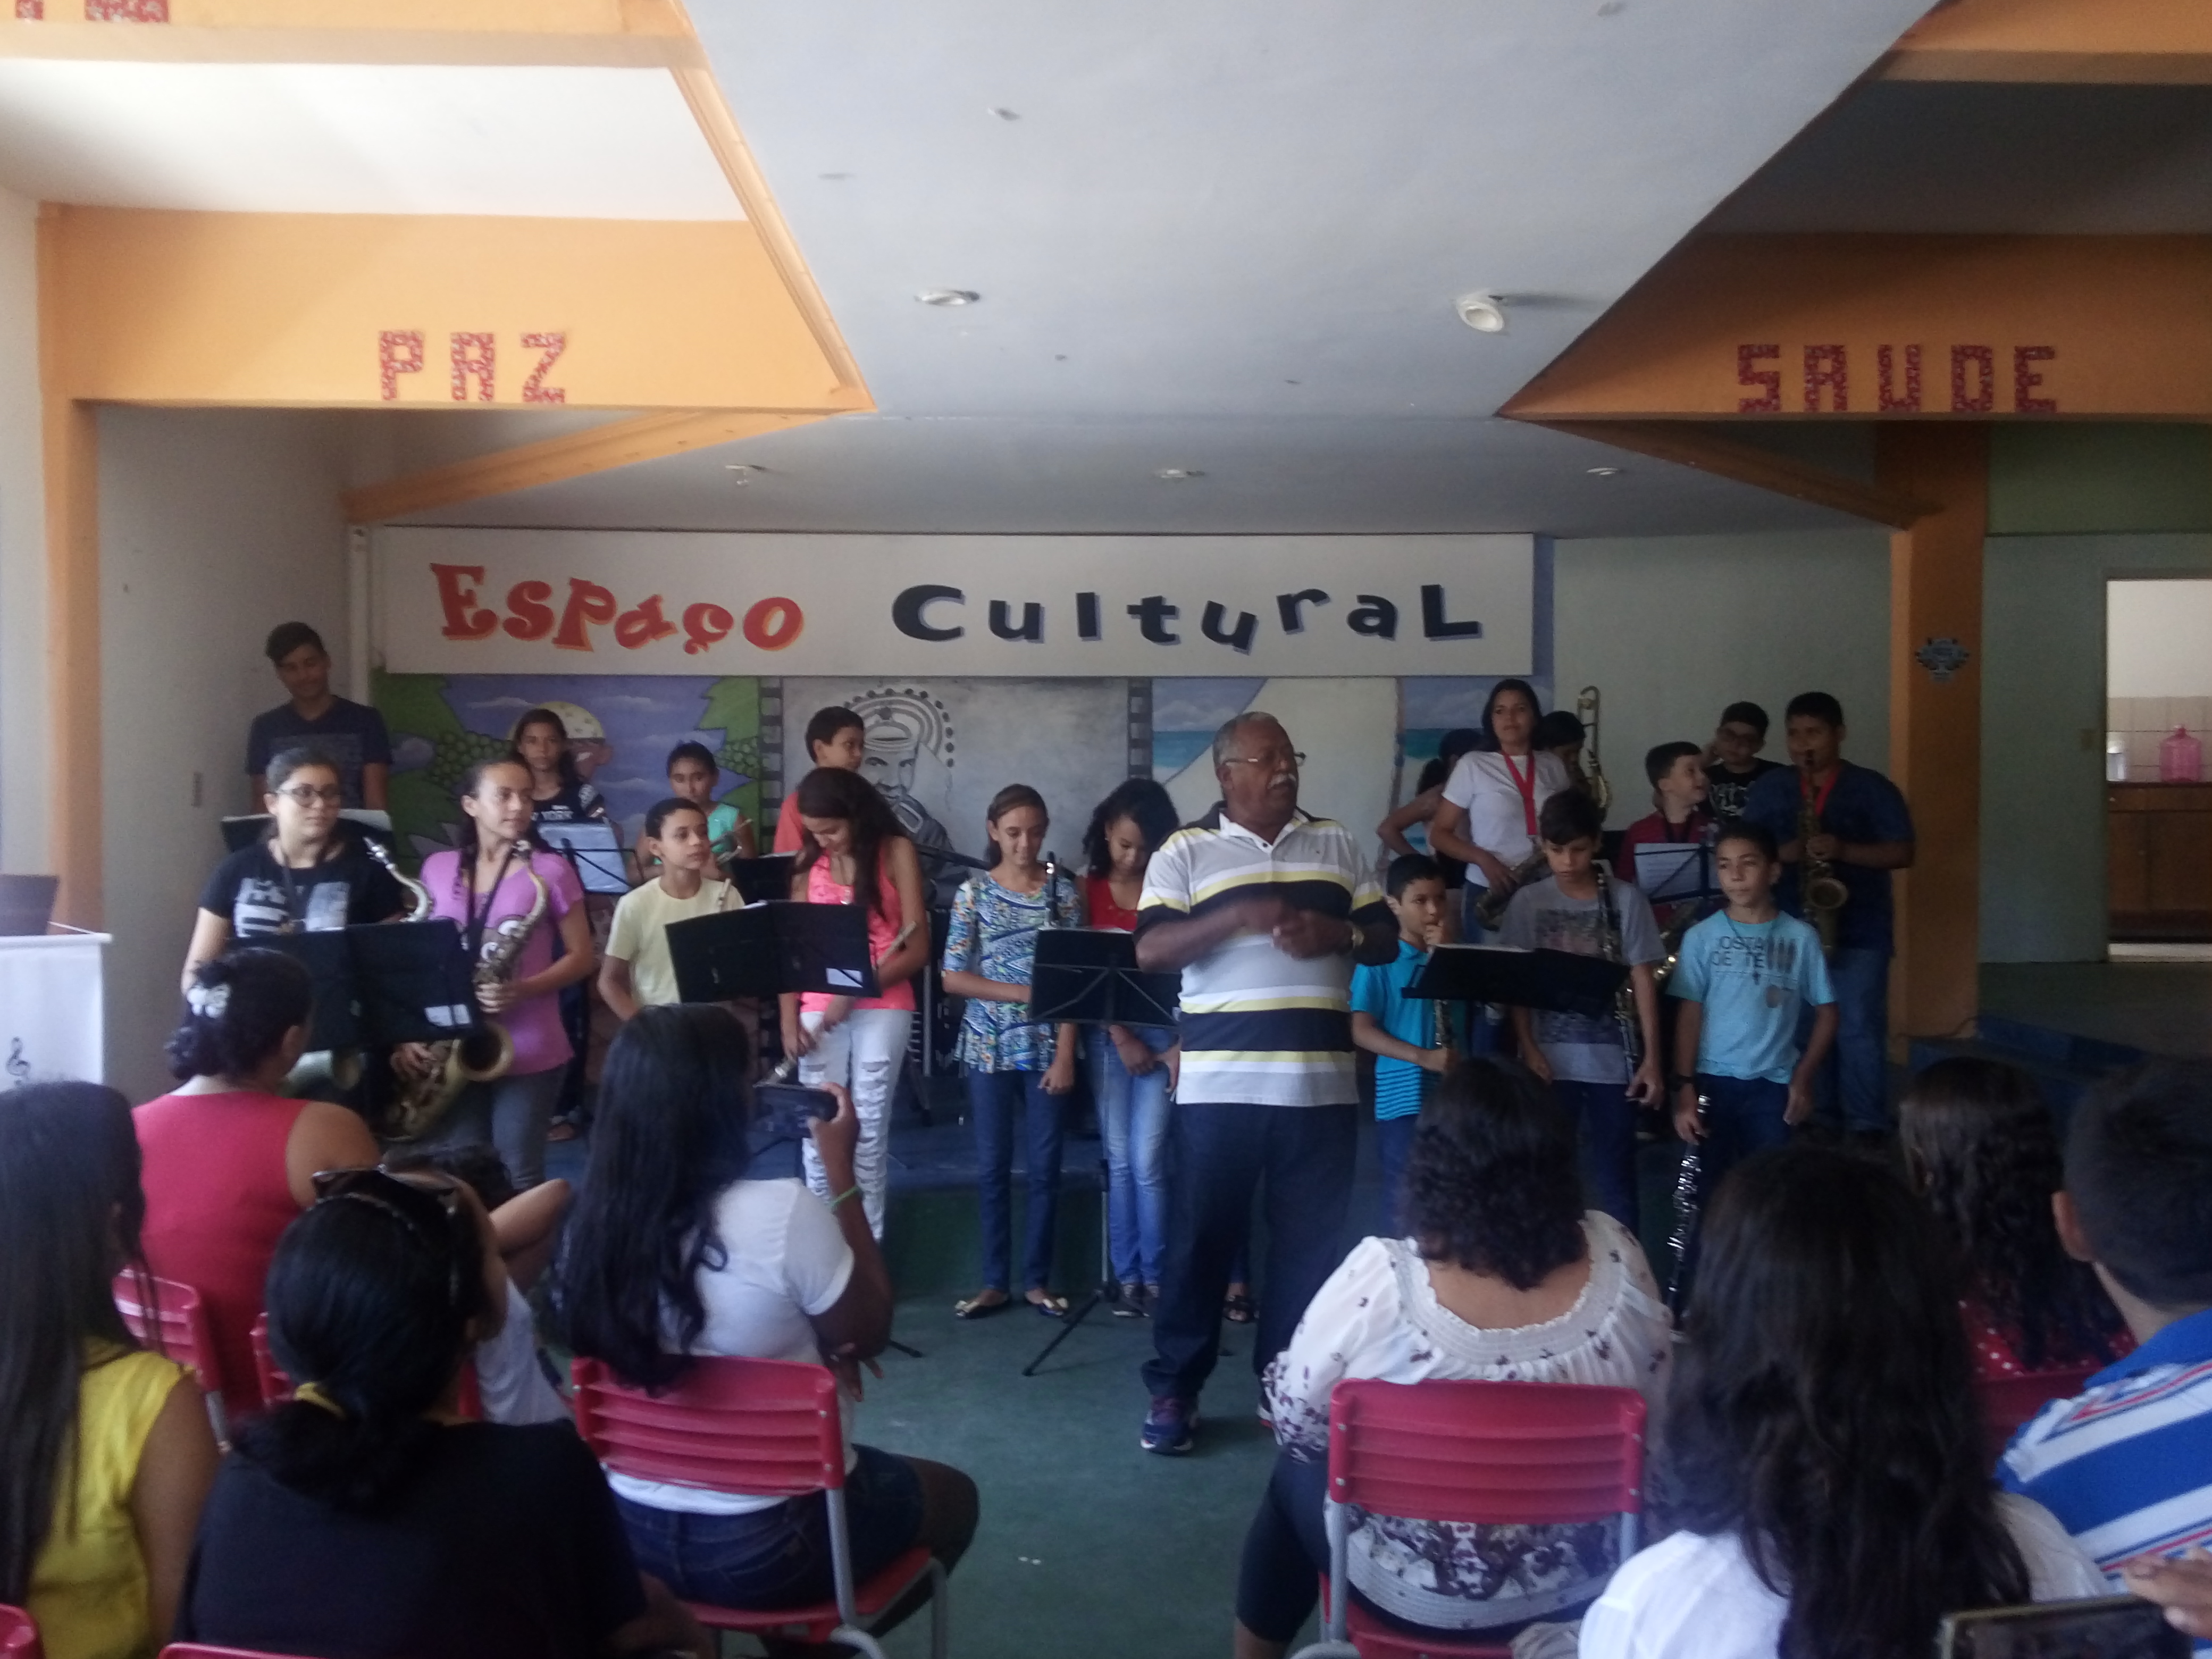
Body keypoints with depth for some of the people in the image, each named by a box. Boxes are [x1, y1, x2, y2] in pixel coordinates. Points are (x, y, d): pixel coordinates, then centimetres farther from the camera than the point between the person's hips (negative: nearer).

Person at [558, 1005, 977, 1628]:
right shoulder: (783, 1213, -27)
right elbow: (868, 1335, -9)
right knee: (952, 1496, 22)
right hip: (771, 1543, -5)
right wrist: (842, 1171, -8)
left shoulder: (595, 1220, -9)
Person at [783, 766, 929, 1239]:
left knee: (870, 1127, 1)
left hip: (883, 1007, -3)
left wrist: (855, 992, -15)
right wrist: (789, 1018, -8)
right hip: (819, 1008, 3)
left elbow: (918, 950, -8)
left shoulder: (896, 852, -4)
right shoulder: (808, 863, 6)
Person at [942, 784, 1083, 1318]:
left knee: (1046, 1167, 5)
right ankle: (995, 1281, 16)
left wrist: (1065, 1054, -11)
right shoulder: (974, 891, 1)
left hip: (1047, 1047, 0)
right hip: (990, 1047, 0)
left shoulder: (1063, 890, 0)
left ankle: (1038, 1280, 17)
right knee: (992, 1167, 6)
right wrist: (1022, 993, -12)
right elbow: (953, 978, -3)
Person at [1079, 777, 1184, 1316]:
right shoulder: (1088, 891, 2)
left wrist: (1181, 1045, -9)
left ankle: (1153, 1275, 7)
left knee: (1148, 1161, -4)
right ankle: (1126, 1275, 11)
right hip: (1107, 1035, 1)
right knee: (1119, 1159, 3)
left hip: (1162, 1033, -1)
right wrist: (1121, 1037, -8)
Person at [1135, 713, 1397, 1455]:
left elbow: (1387, 940, 12)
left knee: (1310, 1242, 9)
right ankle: (1174, 1389, 17)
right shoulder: (1186, 850, 2)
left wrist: (1336, 932, -10)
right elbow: (1150, 951, -7)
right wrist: (1239, 916, -20)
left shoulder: (1335, 843, 13)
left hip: (1322, 1081, 3)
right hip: (1220, 1080, -3)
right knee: (1202, 1236, 4)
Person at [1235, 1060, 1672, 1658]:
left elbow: (1296, 1425, -14)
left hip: (1410, 1598, -3)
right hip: (1581, 1588, 4)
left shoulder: (1379, 1279, -27)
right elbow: (1656, 1407, -1)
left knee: (1296, 1474, 25)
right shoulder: (1615, 1256, -17)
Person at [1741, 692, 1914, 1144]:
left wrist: (1844, 850, -19)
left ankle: (1866, 1126, 6)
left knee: (1858, 1029, -4)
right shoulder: (1769, 788, 9)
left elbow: (1902, 853, -5)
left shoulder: (1872, 788, 1)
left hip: (1859, 932, -3)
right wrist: (1780, 853, -14)